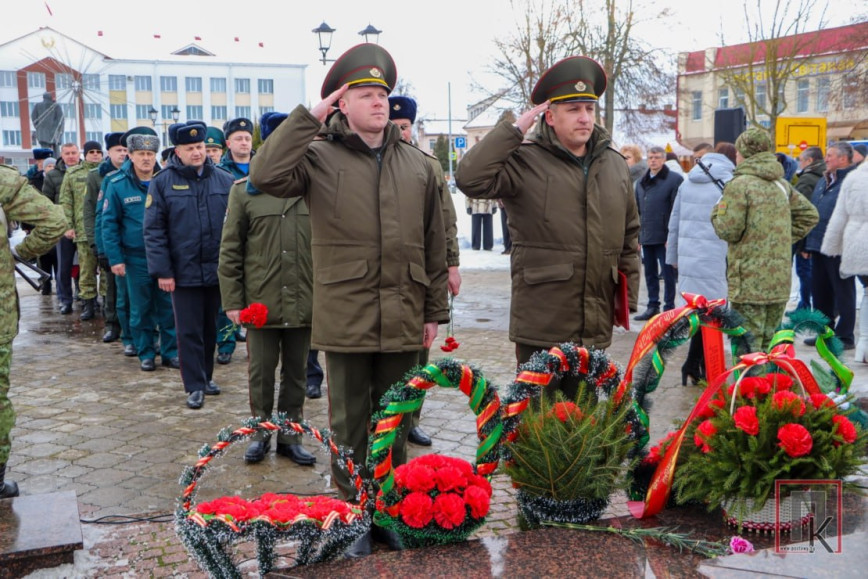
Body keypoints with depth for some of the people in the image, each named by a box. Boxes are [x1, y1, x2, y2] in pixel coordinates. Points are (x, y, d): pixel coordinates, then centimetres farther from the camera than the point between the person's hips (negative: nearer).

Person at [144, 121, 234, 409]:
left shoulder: (224, 180, 3)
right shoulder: (162, 183, -3)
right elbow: (153, 230, -5)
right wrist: (162, 271, -10)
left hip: (217, 271, 2)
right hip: (184, 273, -2)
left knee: (211, 328, 15)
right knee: (189, 331, 3)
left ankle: (206, 376, 30)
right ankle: (195, 386, 11)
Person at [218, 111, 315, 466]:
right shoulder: (243, 190, 0)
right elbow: (230, 252, 1)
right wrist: (232, 300, -4)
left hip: (304, 303, 1)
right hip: (260, 302, -1)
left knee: (296, 373, 12)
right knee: (261, 372, 10)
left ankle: (291, 435, 25)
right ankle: (260, 432, 26)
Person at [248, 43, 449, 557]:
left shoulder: (417, 164, 8)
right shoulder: (320, 155, -1)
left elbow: (435, 245, 10)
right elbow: (266, 175, -21)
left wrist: (436, 311, 8)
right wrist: (308, 118, -17)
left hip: (403, 320, 3)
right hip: (346, 318, -3)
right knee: (350, 423, 8)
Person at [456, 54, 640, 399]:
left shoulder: (616, 166, 12)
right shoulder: (526, 162, -6)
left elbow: (630, 235, 19)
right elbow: (471, 178, -23)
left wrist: (629, 296, 14)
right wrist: (515, 130, -18)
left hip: (595, 328, 5)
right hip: (540, 328, -5)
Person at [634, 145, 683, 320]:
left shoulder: (675, 179, -7)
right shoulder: (641, 182, 14)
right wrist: (636, 236, 13)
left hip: (664, 237, -7)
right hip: (646, 237, 7)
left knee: (668, 273, 1)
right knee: (650, 273, 12)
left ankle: (669, 307, 8)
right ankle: (652, 306, 21)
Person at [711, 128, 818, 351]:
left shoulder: (739, 185, -11)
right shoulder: (782, 184, 12)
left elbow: (729, 231, -14)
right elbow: (809, 215, 20)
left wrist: (717, 211, 5)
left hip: (749, 282, -7)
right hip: (780, 281, 7)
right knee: (767, 346, 15)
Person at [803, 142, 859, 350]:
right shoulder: (823, 181, 17)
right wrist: (808, 243, 17)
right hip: (819, 247, 9)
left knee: (843, 292, 1)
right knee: (819, 291, 14)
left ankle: (845, 336, 9)